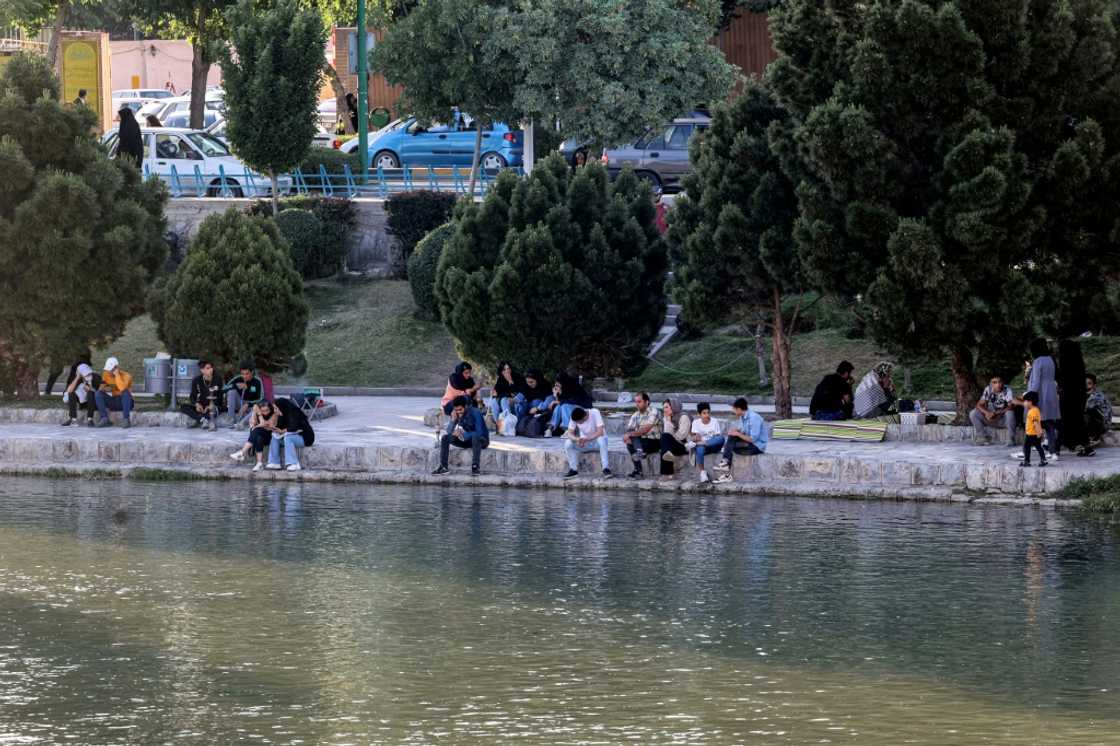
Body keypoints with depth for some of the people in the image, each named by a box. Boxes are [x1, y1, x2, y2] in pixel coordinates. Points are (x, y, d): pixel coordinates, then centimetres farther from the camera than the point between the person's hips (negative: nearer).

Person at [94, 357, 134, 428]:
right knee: (98, 394, -18)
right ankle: (104, 419, -19)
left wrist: (117, 374, -27)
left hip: (124, 402, -4)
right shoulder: (106, 374, 0)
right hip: (113, 403, 4)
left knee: (126, 392, -36)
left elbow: (122, 388, -33)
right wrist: (104, 388, -20)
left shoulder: (126, 376, -15)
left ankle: (126, 420, -32)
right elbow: (101, 388, 3)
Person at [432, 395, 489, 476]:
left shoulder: (475, 413, -23)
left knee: (475, 437, -40)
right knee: (445, 438, -9)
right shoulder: (457, 414, -6)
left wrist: (463, 435, -39)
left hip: (481, 440, -6)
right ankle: (443, 467, -12)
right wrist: (453, 420, -24)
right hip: (467, 440, 6)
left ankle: (475, 466, -36)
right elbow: (449, 432, -7)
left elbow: (479, 433, -31)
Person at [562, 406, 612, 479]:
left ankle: (606, 469, -33)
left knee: (601, 440, -38)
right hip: (584, 443, 3)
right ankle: (573, 470, -12)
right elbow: (570, 433, -17)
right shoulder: (575, 418, -14)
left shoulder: (595, 413, -24)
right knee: (568, 443, -23)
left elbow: (600, 432, -31)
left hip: (596, 440, -3)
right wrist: (577, 439, -38)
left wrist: (587, 439, -42)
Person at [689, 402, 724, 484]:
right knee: (699, 449, -40)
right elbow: (693, 436, -6)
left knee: (722, 438, -35)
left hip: (713, 446, 0)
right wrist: (695, 438, -32)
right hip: (702, 445, 0)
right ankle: (703, 473, -38)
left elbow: (718, 437, -6)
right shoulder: (696, 423, 4)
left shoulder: (715, 421, 1)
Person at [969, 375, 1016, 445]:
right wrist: (987, 412, -31)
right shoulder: (988, 389, -7)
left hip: (1005, 420, -4)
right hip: (992, 419, 4)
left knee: (1010, 413, -37)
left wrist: (996, 413, -39)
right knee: (973, 414, -15)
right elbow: (979, 404, -10)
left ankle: (1011, 439, -19)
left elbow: (1011, 406, -31)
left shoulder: (1007, 390, -19)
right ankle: (984, 438, -2)